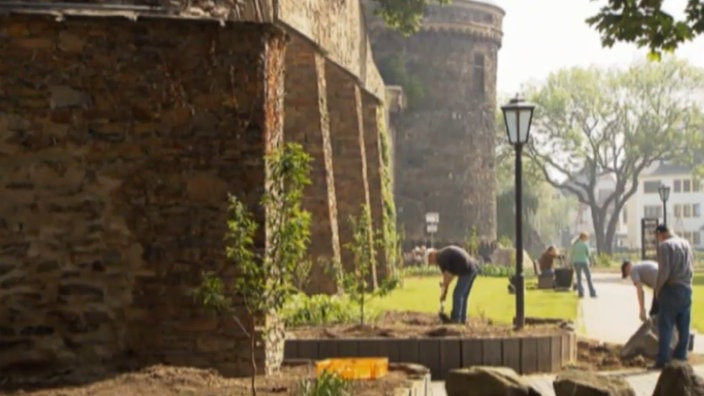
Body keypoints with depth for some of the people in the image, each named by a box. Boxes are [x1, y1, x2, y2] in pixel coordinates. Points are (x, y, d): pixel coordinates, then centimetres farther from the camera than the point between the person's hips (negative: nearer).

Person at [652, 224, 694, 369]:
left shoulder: (664, 245, -10)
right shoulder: (686, 243, 11)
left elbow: (664, 271, -16)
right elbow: (691, 268, 11)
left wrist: (657, 288, -5)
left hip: (671, 288, -6)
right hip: (686, 288, 6)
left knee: (665, 326, -4)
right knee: (684, 327, 9)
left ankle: (662, 360, -6)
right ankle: (680, 357, 10)